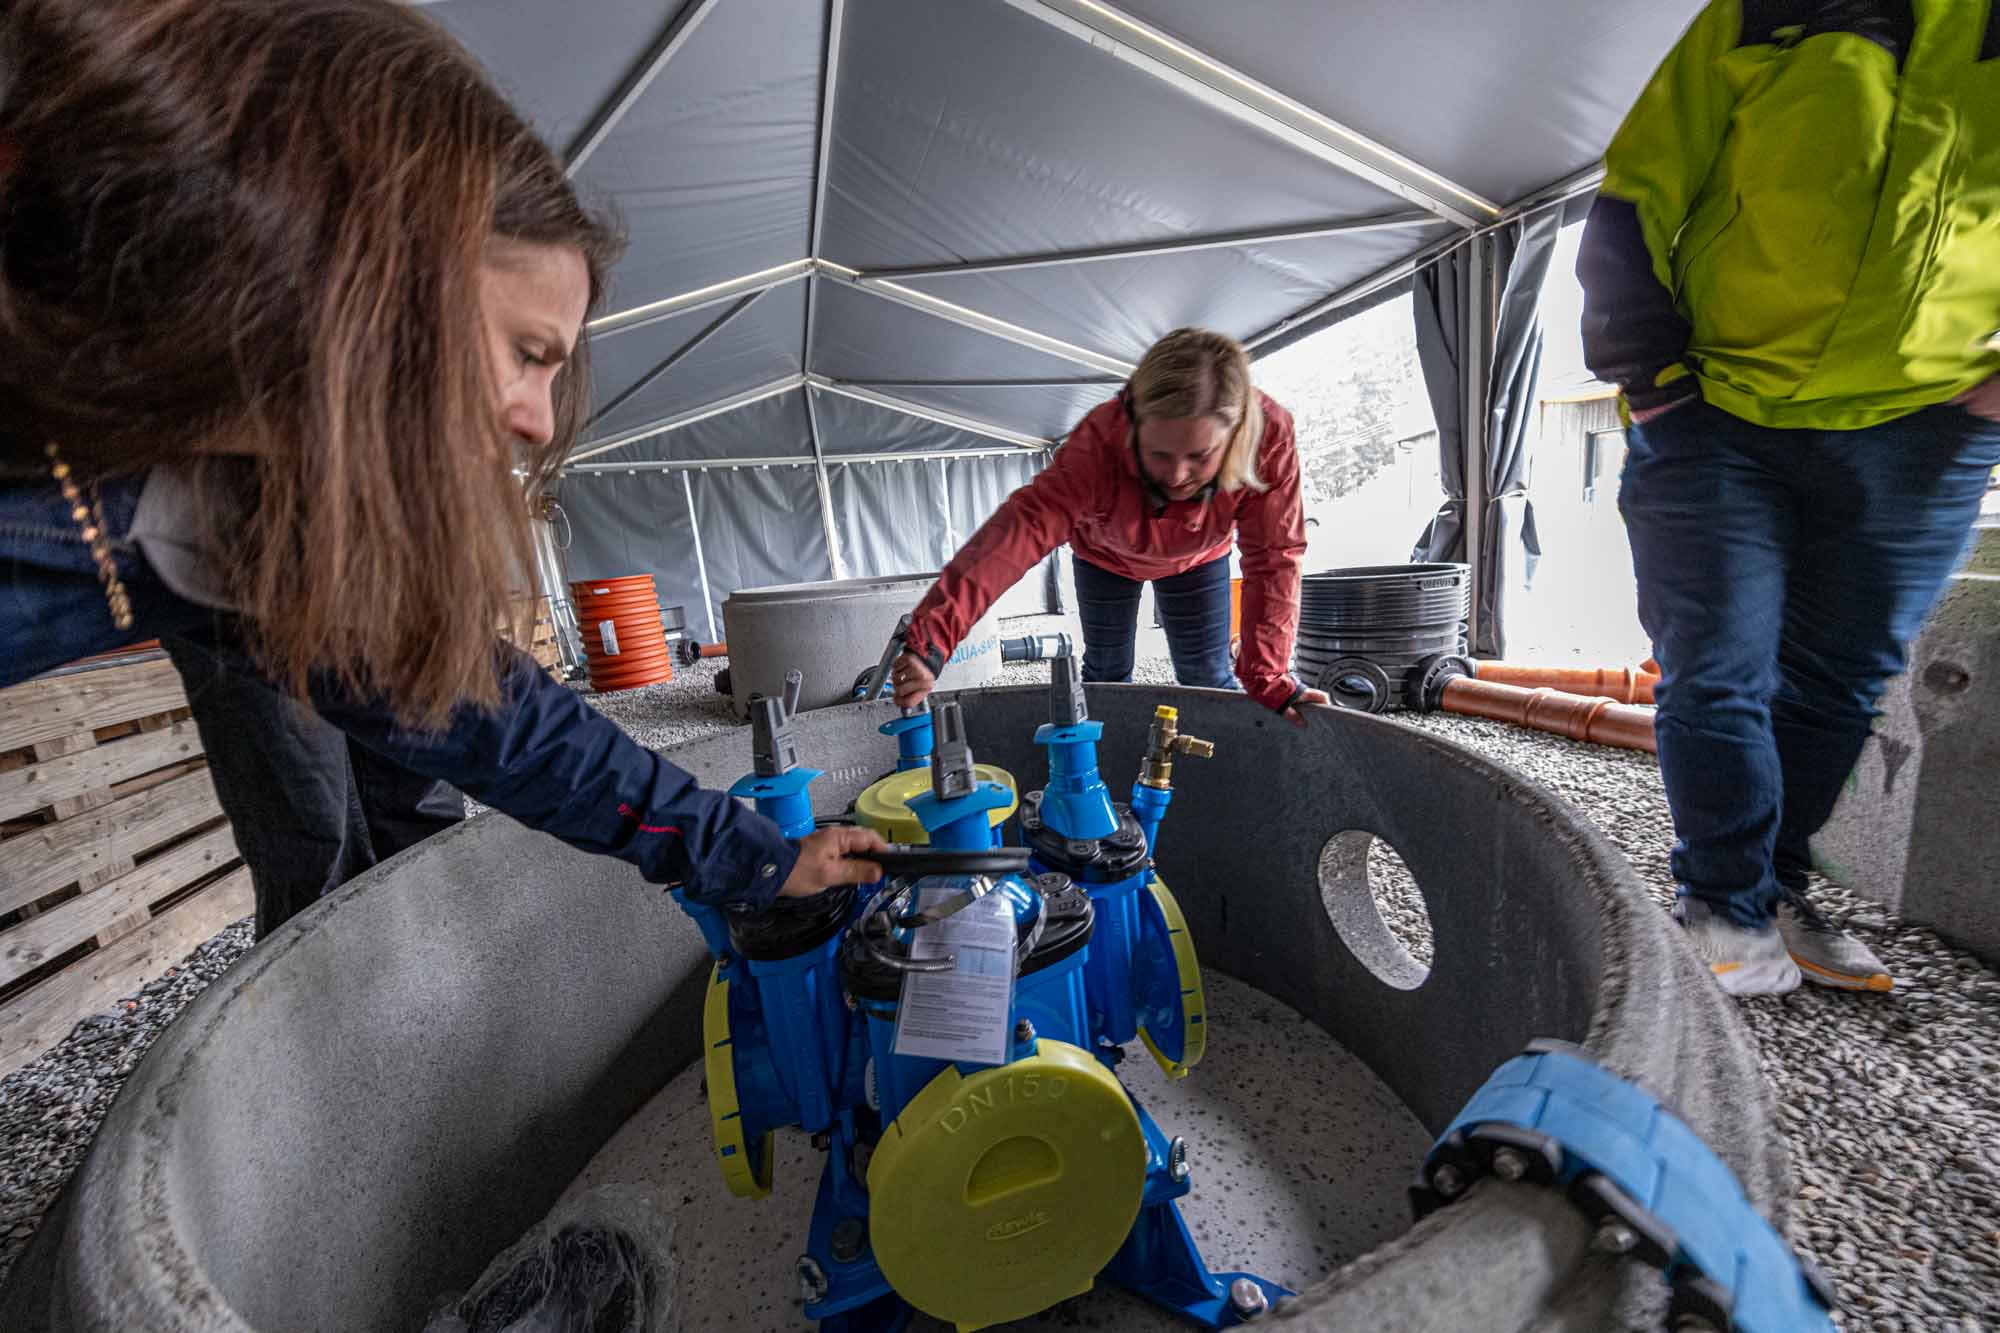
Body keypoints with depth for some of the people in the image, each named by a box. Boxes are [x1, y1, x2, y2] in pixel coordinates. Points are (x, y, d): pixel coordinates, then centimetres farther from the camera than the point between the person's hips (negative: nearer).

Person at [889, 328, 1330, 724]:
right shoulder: (1100, 442, -44)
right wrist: (933, 635, -66)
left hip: (1198, 558, 1)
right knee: (1107, 671, 14)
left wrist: (1267, 676, -40)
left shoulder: (1269, 436, -38)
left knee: (1207, 681, 5)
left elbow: (1273, 556, -34)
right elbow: (1025, 525, -56)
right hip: (1105, 553, 0)